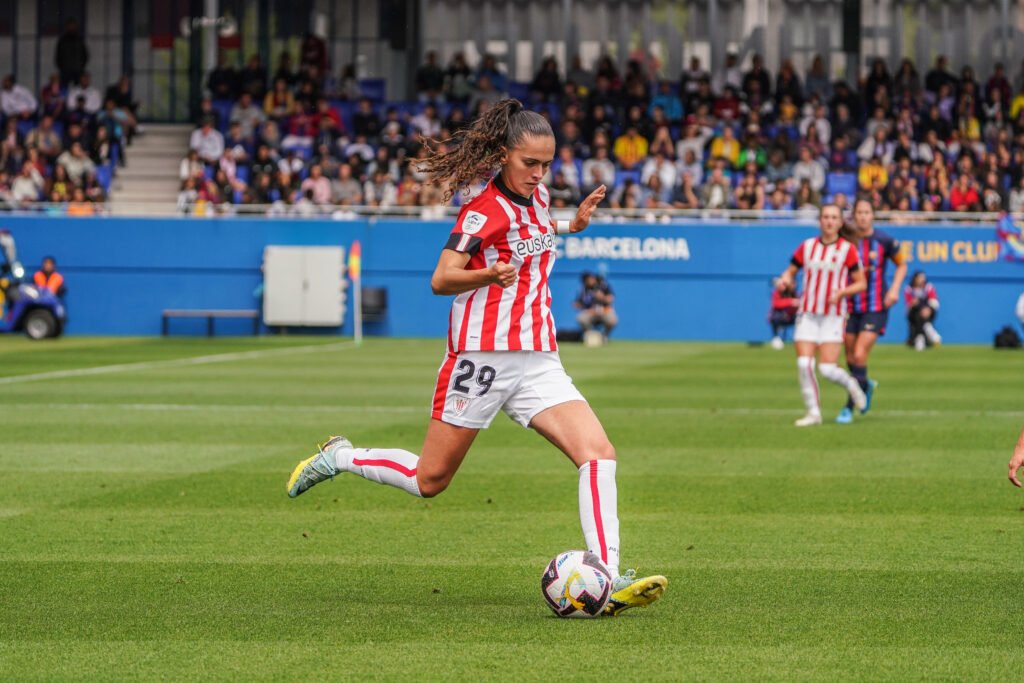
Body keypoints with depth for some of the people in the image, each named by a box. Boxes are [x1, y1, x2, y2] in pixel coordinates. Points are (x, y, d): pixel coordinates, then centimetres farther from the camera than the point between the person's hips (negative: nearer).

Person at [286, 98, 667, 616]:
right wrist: (491, 274, -33)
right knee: (430, 481, 3)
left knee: (598, 452, -15)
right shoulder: (484, 210, -12)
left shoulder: (536, 196, 10)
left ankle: (606, 578, -21)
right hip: (483, 354, -6)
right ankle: (338, 457, 29)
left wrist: (572, 224, 20)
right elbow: (441, 280, -16)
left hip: (538, 360, 6)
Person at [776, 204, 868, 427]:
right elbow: (791, 271, 16)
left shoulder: (847, 249, -2)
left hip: (833, 316, -3)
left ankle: (852, 386, 22)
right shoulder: (807, 246, 6)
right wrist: (785, 279, -8)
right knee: (804, 364, -9)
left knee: (828, 369, -11)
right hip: (807, 314, 3)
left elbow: (861, 283, 0)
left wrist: (841, 292, -17)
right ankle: (813, 412, 4)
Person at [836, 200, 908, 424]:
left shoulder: (884, 241, -6)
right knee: (850, 359, 8)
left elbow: (901, 265, 10)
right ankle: (867, 385, 41)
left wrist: (894, 289, -3)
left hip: (876, 307, -3)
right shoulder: (846, 241, -3)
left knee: (859, 355, -15)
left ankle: (849, 407, -5)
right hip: (850, 306, 3)